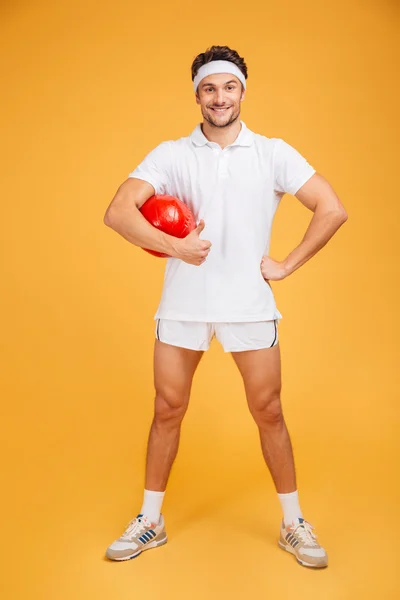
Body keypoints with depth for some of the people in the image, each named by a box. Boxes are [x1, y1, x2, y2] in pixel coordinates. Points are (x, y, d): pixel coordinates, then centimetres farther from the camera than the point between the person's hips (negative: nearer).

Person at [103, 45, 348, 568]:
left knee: (269, 413, 7)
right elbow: (117, 212, -8)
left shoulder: (273, 153, 3)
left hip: (250, 305, 0)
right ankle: (150, 521, 28)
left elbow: (332, 210, 0)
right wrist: (176, 247, -17)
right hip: (182, 304, 1)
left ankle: (294, 524, 26)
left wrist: (287, 265, -5)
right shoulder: (171, 154, 3)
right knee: (168, 411, 9)